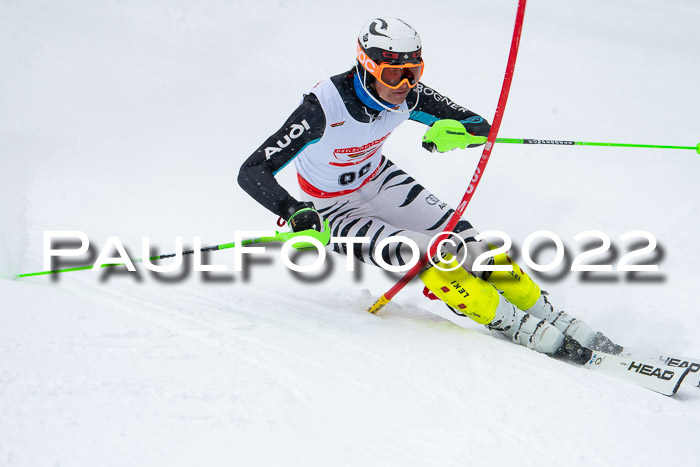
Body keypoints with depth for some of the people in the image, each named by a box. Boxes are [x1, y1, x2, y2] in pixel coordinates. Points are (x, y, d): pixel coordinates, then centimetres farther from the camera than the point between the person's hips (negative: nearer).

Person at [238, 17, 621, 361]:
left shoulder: (409, 95, -20)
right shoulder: (324, 107, -35)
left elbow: (481, 127, -11)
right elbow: (252, 173, -35)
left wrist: (455, 132, -35)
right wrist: (293, 211, -53)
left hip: (380, 180, 5)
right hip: (334, 210, -5)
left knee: (470, 247, -8)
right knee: (430, 258, -23)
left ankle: (557, 321, 4)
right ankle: (522, 329, -13)